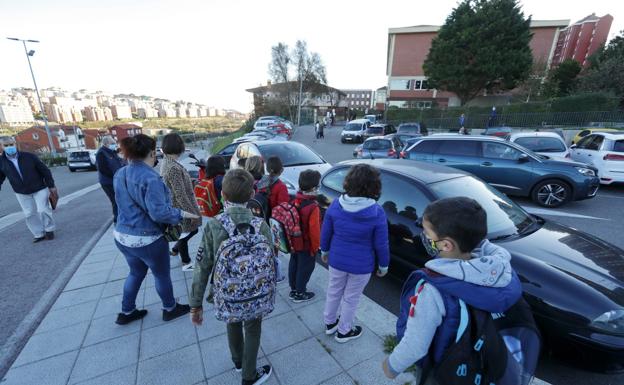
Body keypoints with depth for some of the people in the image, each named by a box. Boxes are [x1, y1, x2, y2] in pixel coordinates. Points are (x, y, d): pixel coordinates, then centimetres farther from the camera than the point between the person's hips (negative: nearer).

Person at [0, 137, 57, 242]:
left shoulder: (29, 156, -13)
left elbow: (44, 171, -7)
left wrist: (51, 186, -6)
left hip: (40, 189, -4)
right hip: (21, 193, 4)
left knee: (43, 210, -5)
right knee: (29, 214, 7)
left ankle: (49, 229, 17)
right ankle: (39, 234, 18)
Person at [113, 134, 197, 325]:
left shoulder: (119, 174, 2)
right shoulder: (150, 177, -25)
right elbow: (159, 212, -28)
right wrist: (181, 214, -14)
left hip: (122, 236, 8)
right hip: (147, 240, -8)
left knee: (136, 273, 27)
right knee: (162, 275, 14)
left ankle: (127, 312, 42)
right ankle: (170, 309, 34)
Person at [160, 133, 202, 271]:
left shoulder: (166, 162, 2)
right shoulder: (174, 168, -28)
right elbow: (180, 195, -27)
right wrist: (192, 213, -21)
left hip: (175, 206, 9)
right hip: (180, 208, -9)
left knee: (192, 230, 22)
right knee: (185, 234, 10)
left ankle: (175, 249, 41)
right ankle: (186, 263, 29)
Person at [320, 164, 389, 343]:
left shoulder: (336, 204, -14)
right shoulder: (377, 212, -22)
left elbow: (325, 232, -3)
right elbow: (381, 245, -12)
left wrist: (324, 250, 15)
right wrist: (383, 265, 5)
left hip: (336, 259, 3)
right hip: (361, 265, -2)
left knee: (333, 291, 26)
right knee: (351, 298, 20)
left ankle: (329, 323, 48)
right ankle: (344, 331, 42)